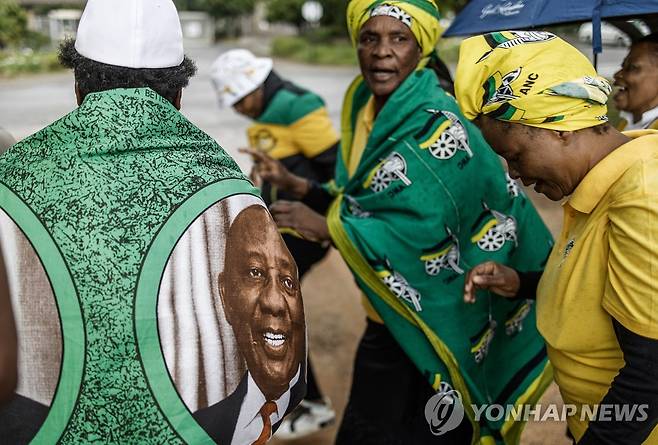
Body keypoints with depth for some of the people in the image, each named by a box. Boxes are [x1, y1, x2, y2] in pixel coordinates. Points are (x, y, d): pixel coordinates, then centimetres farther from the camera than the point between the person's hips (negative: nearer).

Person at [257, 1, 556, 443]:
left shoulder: (438, 127, -18)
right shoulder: (364, 111, 6)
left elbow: (422, 233, -27)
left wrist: (322, 227, -21)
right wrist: (294, 184, 7)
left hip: (440, 331, -7)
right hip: (387, 324, 8)